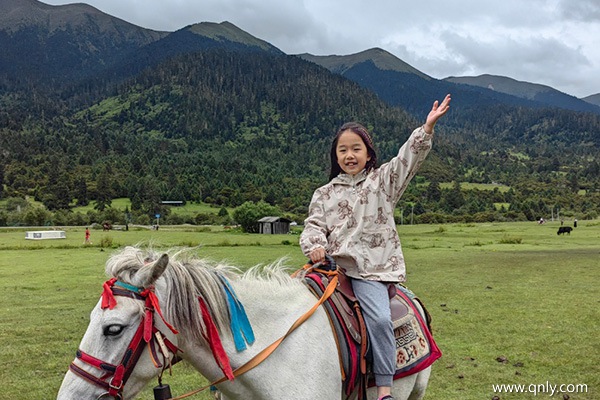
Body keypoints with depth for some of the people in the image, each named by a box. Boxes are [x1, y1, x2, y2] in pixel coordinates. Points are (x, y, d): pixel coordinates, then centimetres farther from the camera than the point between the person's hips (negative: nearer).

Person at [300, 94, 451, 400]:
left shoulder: (382, 181, 8)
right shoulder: (324, 194, 15)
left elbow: (408, 158, -4)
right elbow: (314, 225, 9)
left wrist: (427, 127, -17)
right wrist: (314, 246, -14)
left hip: (371, 270, -3)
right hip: (334, 266, 4)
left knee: (379, 319, -23)